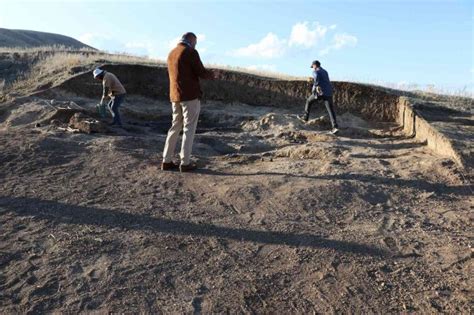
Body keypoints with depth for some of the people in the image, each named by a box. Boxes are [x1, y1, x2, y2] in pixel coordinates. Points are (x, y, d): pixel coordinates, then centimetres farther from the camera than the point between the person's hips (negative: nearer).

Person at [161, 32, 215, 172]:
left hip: (175, 96, 8)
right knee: (189, 129, -1)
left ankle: (167, 161, 11)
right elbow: (201, 72, -11)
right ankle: (185, 163, 0)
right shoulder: (191, 52, -9)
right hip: (190, 96, -7)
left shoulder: (171, 53, 16)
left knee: (175, 127, 12)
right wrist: (211, 74, 11)